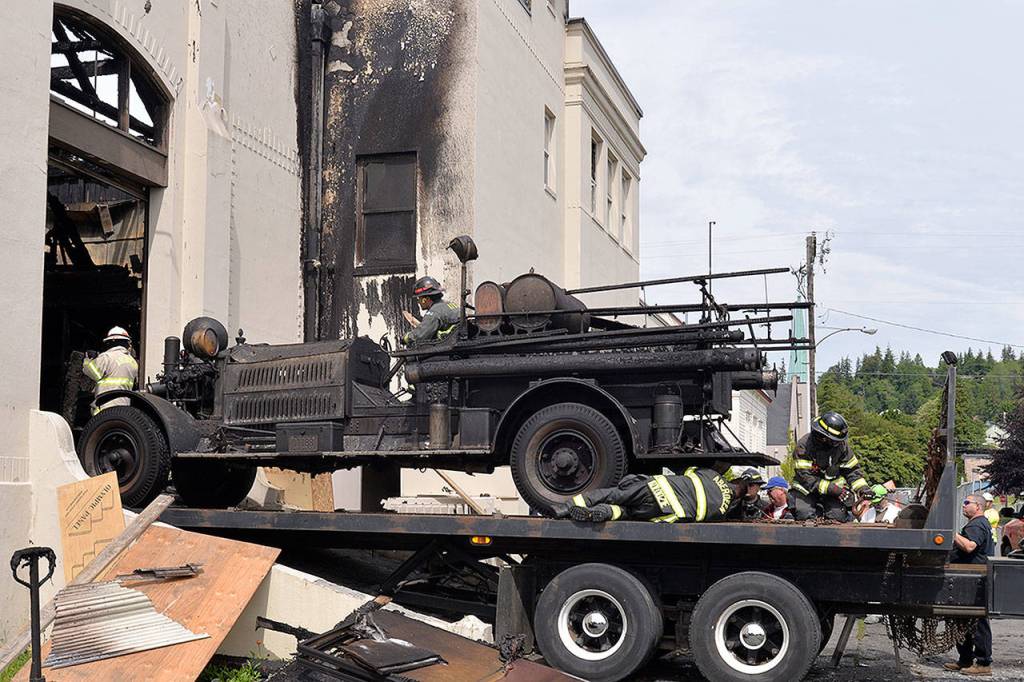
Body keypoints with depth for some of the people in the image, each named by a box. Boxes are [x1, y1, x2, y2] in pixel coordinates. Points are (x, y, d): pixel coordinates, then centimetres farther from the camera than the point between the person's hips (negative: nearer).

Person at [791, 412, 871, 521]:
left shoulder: (841, 445, -7)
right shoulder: (804, 445, -21)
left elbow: (851, 469, 3)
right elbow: (805, 477, -25)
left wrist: (862, 487, -14)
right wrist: (831, 489, -31)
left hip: (834, 484, 3)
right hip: (807, 488, -2)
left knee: (838, 516, -18)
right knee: (805, 515, -21)